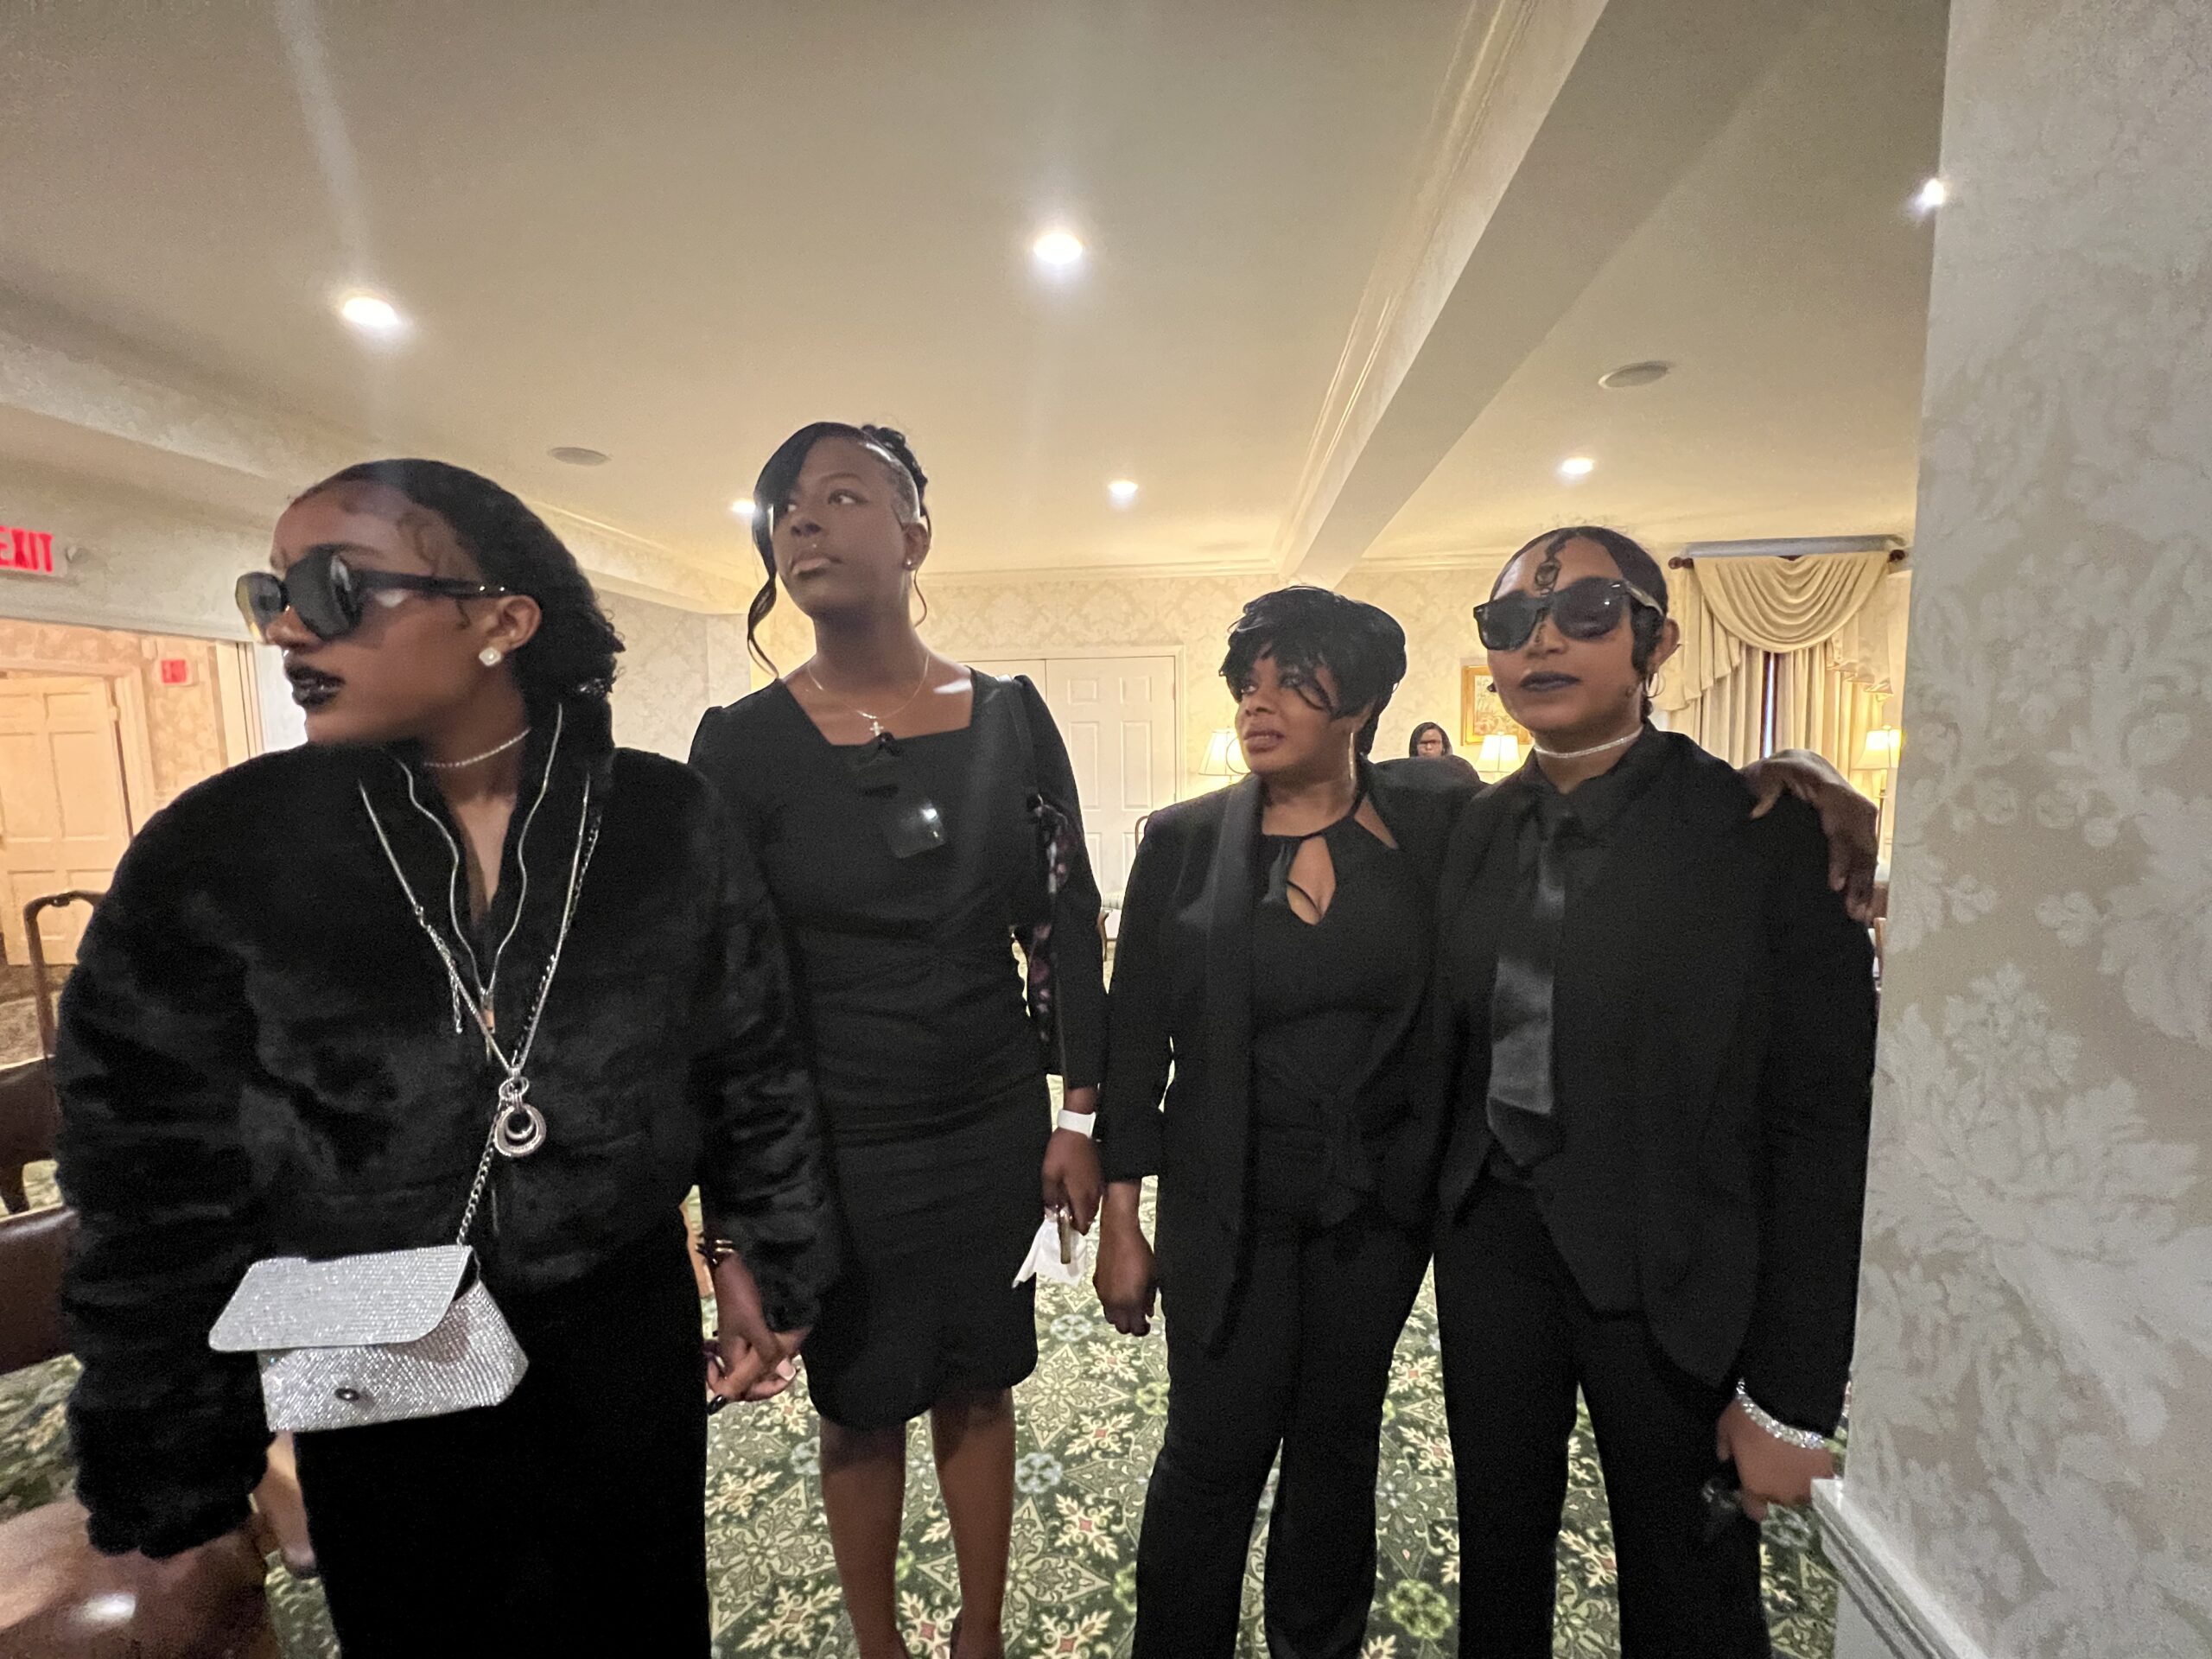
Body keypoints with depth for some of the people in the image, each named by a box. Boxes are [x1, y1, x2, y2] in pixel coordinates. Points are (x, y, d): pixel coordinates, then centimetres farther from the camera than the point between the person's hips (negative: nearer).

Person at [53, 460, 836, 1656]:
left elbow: (754, 1068, -2)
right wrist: (173, 1488, 1)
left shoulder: (664, 825, -12)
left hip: (628, 1342, 1)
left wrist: (770, 1260, 2)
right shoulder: (212, 859, -11)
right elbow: (158, 1190, -4)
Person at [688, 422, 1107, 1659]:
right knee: (862, 1409, 18)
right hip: (834, 1147, -1)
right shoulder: (743, 743, -9)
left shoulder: (1008, 716, -4)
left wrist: (1079, 1114, 0)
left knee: (978, 1385, 19)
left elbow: (1069, 921, 0)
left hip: (998, 1130, 2)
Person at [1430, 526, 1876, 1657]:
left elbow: (1821, 1126, -12)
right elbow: (1450, 1046, 6)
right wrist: (1439, 1218, 4)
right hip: (1492, 1236, 4)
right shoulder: (1475, 830, 1)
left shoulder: (1765, 836, -12)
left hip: (1671, 1274, -3)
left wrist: (1791, 1396, -11)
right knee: (1497, 1546, 22)